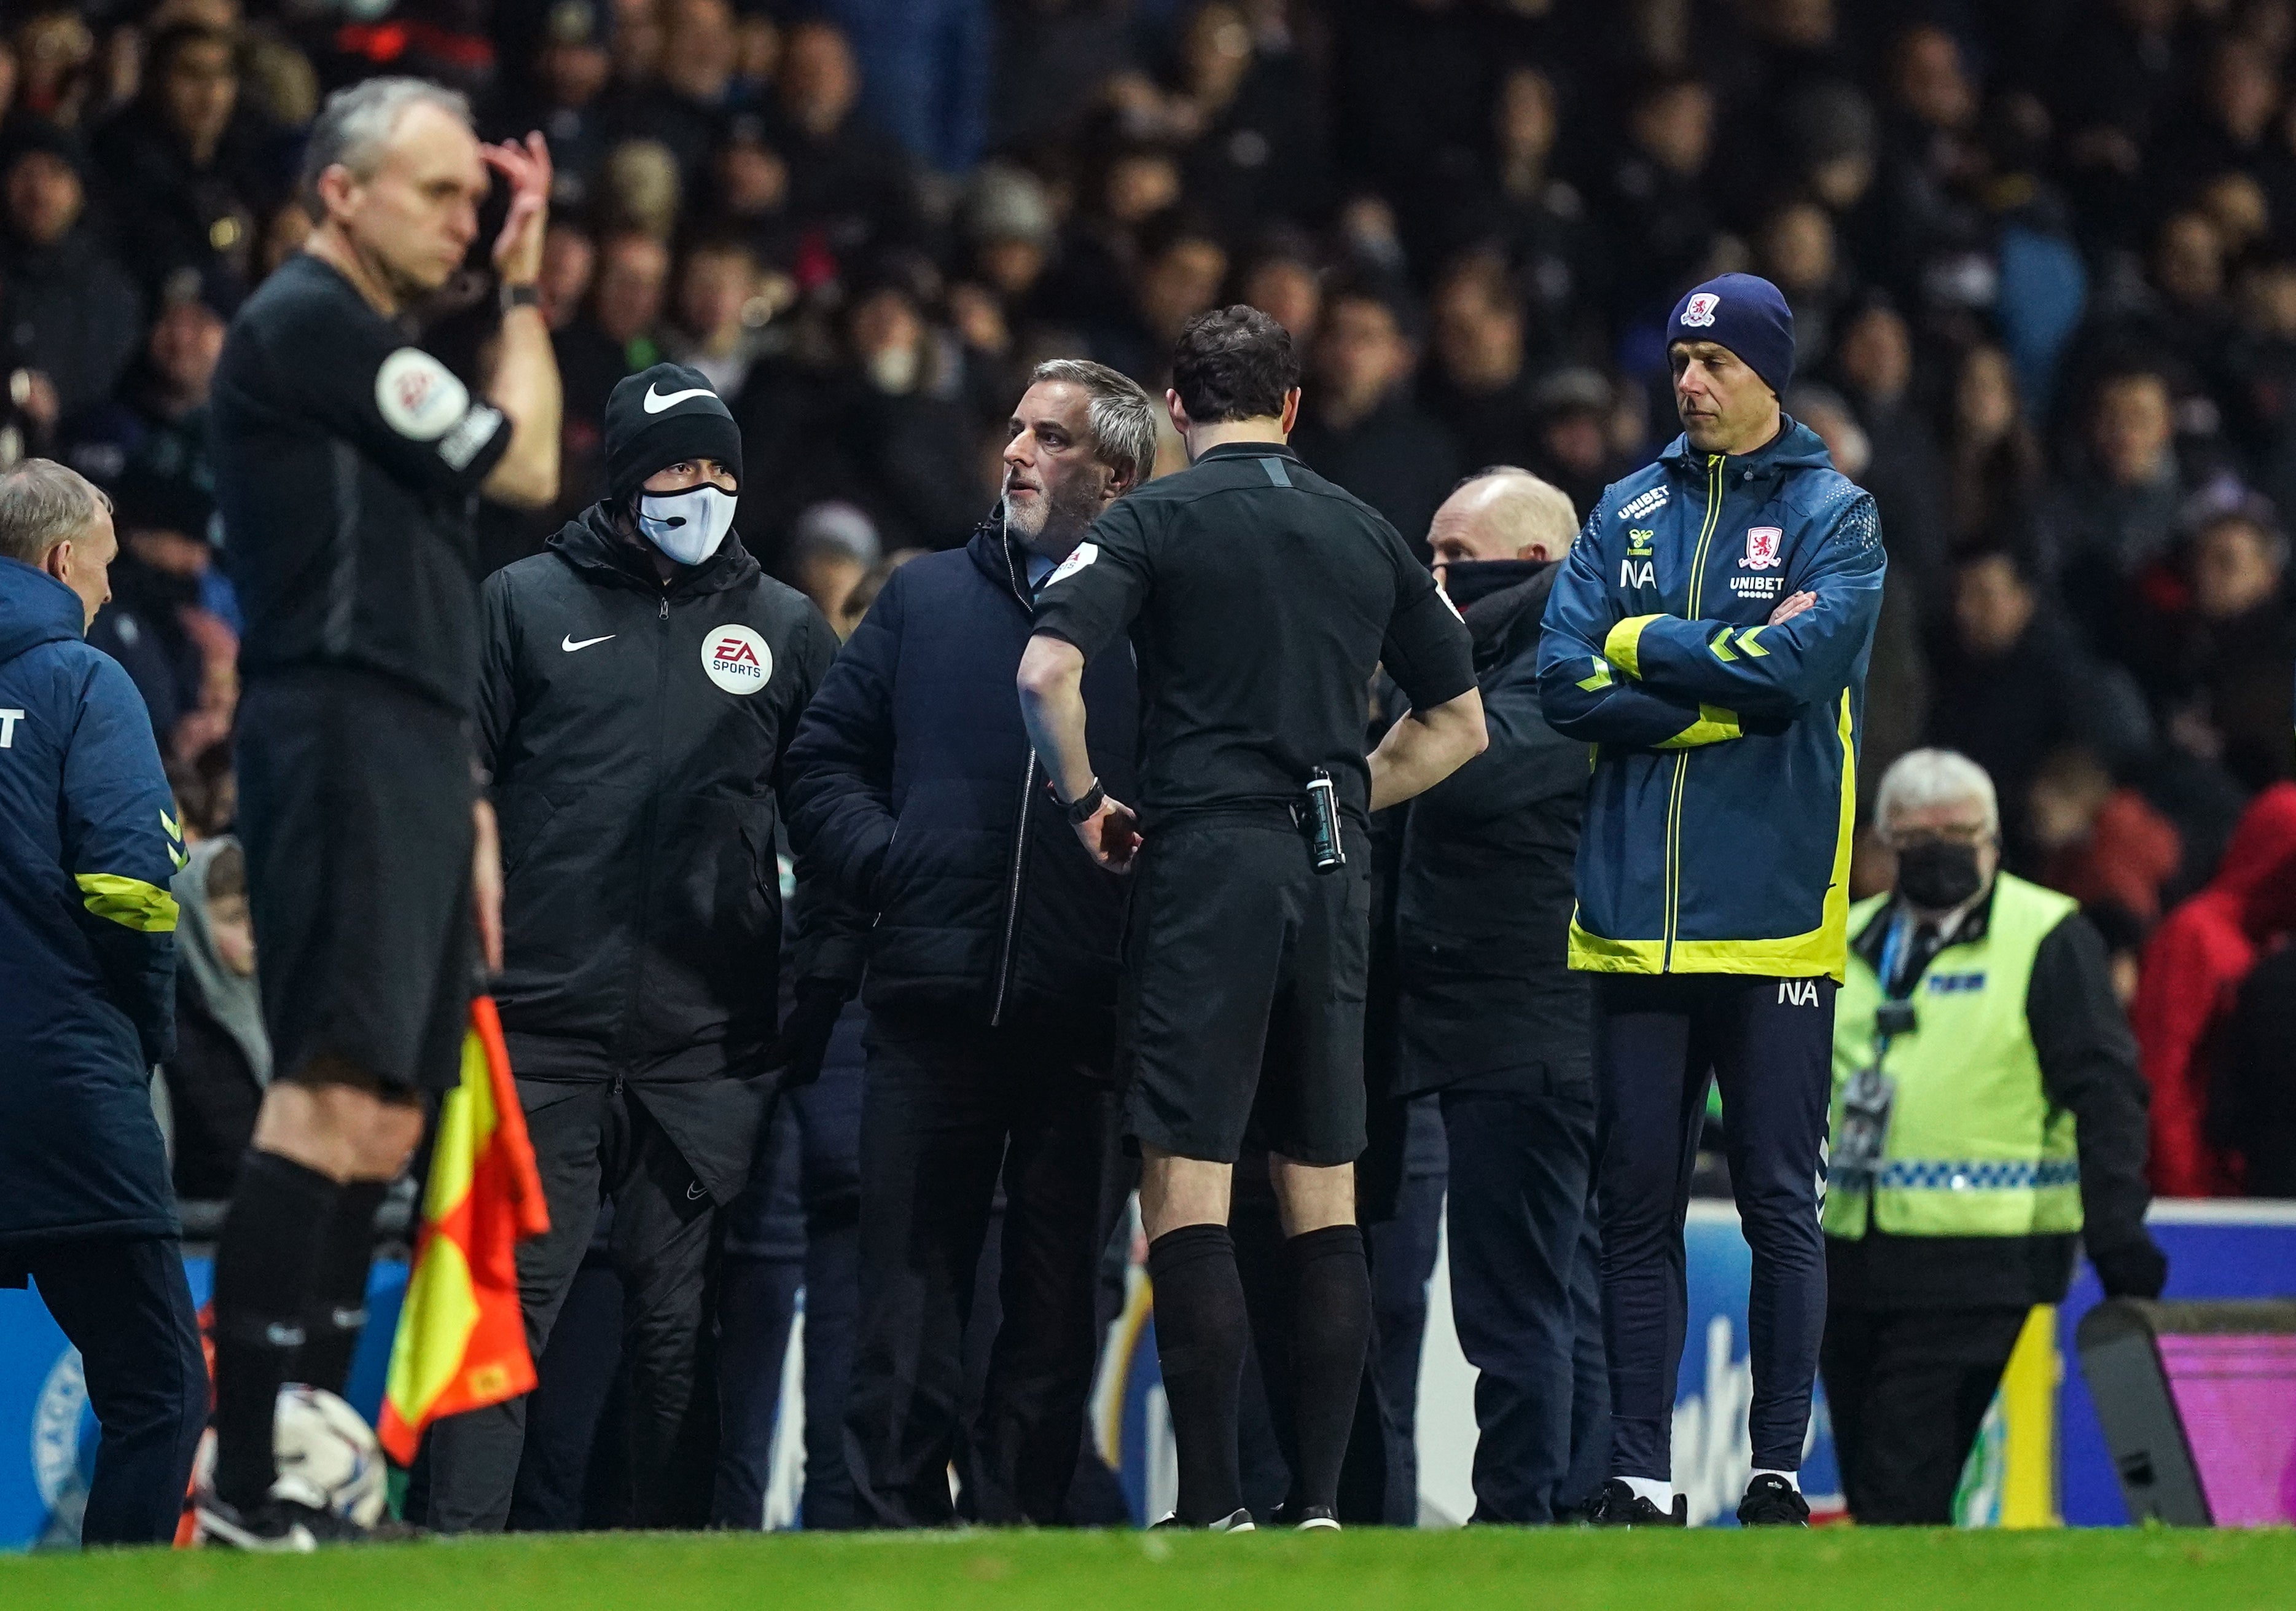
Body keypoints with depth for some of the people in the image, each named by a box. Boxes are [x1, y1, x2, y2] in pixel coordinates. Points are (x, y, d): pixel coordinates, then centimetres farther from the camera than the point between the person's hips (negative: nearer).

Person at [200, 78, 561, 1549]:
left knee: (385, 1126, 7)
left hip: (406, 763, 11)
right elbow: (527, 467, -7)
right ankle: (249, 1477, -24)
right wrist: (528, 289, 6)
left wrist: (464, 802, 23)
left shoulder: (370, 347, 25)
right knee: (335, 1094, -19)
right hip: (343, 748, -11)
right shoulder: (307, 323, -7)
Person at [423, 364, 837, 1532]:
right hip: (541, 1028, -2)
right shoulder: (527, 604, 9)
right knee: (506, 1290, -8)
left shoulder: (786, 629, 14)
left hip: (708, 1040, 2)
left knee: (680, 1318, 4)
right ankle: (456, 1541, -8)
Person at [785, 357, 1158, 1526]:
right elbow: (823, 763, 14)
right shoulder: (927, 599, 14)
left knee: (1056, 1301, 5)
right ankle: (894, 1521, 2)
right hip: (934, 1004, 2)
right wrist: (888, 863, -1)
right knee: (909, 1291, 0)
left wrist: (1140, 874, -12)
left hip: (1088, 1022, -2)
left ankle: (1021, 1527, 10)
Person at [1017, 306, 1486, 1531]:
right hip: (1334, 877, 5)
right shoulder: (1367, 535, 14)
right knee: (1324, 1201, 8)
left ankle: (1212, 1506, -11)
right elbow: (1458, 720, 21)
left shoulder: (1155, 519, -1)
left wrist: (1084, 800, 0)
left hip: (1207, 869, -5)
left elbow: (1048, 670, -14)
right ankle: (1318, 1501, 5)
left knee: (1187, 1192, -5)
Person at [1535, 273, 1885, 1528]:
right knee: (1637, 1202, 3)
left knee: (1779, 1202, -1)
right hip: (1636, 914, 3)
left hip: (1775, 917, -3)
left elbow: (1799, 662, -15)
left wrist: (1644, 645, -5)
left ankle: (1779, 1469, 3)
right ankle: (1638, 1473, 6)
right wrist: (1726, 692, -9)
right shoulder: (1628, 515, 12)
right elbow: (1566, 683, 0)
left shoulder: (1835, 519, 3)